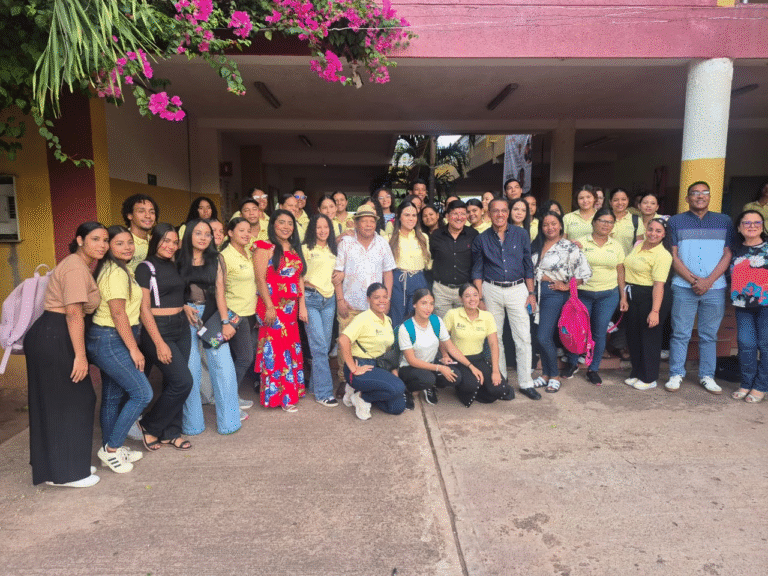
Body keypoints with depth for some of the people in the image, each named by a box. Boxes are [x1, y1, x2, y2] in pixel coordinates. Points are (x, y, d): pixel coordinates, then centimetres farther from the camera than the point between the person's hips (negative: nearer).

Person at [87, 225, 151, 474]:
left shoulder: (121, 270, 15)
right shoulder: (116, 273, -16)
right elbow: (118, 314, -19)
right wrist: (134, 349, -17)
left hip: (110, 341, 10)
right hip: (110, 341, -10)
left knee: (114, 396, 16)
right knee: (142, 393, -7)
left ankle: (111, 449, 27)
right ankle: (111, 448, 4)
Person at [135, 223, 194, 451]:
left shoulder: (173, 266, 12)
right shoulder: (145, 268, -8)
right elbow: (144, 309, -12)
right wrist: (159, 343, -15)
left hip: (181, 328, 7)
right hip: (158, 330, -7)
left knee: (173, 382, 10)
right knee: (183, 382, -10)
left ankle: (170, 432, 23)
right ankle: (149, 426, 10)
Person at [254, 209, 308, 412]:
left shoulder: (295, 250, 16)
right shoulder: (266, 248, -4)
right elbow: (260, 279, -11)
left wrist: (302, 305, 8)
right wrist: (269, 307, -17)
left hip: (291, 307, 7)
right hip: (273, 307, -7)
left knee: (291, 348, 10)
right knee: (275, 349, -3)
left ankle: (290, 394, 21)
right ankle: (276, 395, 8)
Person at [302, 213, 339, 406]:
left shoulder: (332, 250, 16)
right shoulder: (306, 249, -1)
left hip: (329, 299, 5)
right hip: (311, 298, -5)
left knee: (325, 345, 7)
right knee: (319, 345, -9)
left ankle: (314, 384, 21)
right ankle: (323, 392, -2)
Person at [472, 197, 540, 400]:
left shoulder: (521, 234, 4)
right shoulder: (481, 239, 4)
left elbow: (528, 265, 6)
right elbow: (477, 271, 5)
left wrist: (531, 293, 1)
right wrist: (479, 298, -2)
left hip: (518, 289, 0)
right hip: (491, 290, 1)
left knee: (524, 338, -2)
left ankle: (525, 382, 8)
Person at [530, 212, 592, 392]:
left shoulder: (570, 247, -5)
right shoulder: (535, 245, 11)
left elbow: (585, 272, -6)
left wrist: (567, 286, -6)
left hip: (554, 294, -5)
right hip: (535, 292, 5)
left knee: (544, 337, -9)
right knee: (540, 337, 9)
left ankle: (554, 376, 10)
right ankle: (545, 374, 24)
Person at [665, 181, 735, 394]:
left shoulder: (724, 221, 10)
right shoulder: (676, 221, 6)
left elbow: (727, 255, 5)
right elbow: (674, 256, 1)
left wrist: (709, 281, -9)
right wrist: (693, 280, -11)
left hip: (714, 288, 1)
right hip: (683, 287, -1)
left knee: (709, 335, 8)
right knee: (680, 334, 2)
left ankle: (707, 376, 18)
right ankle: (676, 374, 11)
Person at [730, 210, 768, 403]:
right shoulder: (737, 251, 11)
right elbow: (733, 276, 19)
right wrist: (735, 296, 8)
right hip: (743, 304, 4)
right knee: (745, 344, 6)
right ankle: (746, 384, 17)